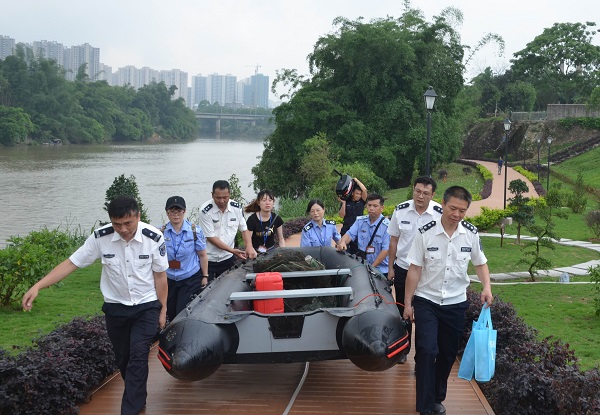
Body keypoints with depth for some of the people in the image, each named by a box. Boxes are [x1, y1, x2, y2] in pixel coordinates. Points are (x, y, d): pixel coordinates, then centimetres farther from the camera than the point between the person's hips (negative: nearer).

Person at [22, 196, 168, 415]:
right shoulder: (100, 237, -16)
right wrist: (37, 286, -20)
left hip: (146, 306, -2)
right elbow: (71, 263, -12)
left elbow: (160, 276, -6)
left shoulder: (153, 238, -18)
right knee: (123, 358, 13)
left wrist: (163, 309, 0)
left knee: (138, 356, -13)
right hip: (115, 307, 2)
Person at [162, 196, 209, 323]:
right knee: (171, 314, 12)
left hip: (191, 279, -3)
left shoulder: (194, 231, -8)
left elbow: (202, 255, -1)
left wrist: (205, 277, 0)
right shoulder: (162, 232, -4)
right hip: (169, 280, 3)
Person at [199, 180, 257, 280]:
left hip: (228, 258, 3)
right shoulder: (205, 211, -15)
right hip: (208, 259, -3)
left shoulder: (237, 207, -2)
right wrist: (232, 250, -20)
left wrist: (249, 246, -10)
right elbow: (210, 237, -15)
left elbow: (244, 229, 8)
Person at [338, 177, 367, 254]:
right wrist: (343, 203, -13)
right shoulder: (346, 202, 2)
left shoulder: (361, 202, 2)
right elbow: (341, 215, -4)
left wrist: (356, 180, -4)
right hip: (346, 230, 0)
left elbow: (364, 190, -12)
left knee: (355, 250, 8)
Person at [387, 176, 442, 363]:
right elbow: (394, 240, 3)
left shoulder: (440, 214, -12)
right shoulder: (401, 210, -5)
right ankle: (402, 350, 30)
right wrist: (391, 268, 4)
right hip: (402, 268, 2)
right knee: (402, 312, 14)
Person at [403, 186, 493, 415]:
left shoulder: (471, 234, -5)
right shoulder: (425, 233, -12)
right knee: (427, 351, -13)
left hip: (456, 303, 3)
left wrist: (487, 287, -9)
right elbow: (415, 270, -7)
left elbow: (480, 264, 10)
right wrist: (408, 303, -5)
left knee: (448, 354, 11)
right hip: (426, 301, -3)